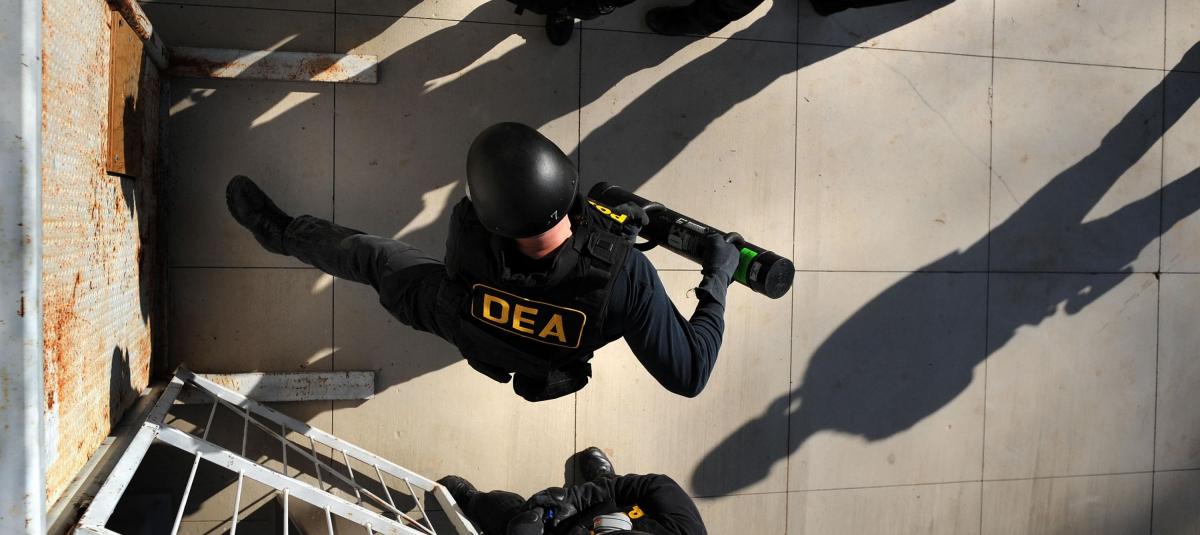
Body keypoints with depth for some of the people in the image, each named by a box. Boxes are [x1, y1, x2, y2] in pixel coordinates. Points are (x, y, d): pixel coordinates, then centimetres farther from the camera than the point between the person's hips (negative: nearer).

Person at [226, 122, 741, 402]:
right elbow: (688, 374, -34)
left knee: (368, 254, 22)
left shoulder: (468, 234, -43)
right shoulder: (626, 276, -47)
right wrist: (718, 280, -21)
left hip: (452, 318, -1)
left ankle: (278, 230, 51)